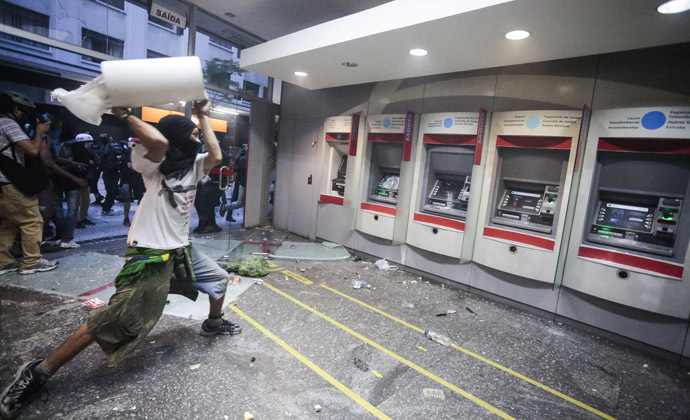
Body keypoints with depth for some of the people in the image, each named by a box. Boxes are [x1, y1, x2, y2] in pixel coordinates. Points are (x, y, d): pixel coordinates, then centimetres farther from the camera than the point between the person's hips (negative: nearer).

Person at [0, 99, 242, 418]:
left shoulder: (194, 165, 7)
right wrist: (125, 115, -20)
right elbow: (159, 141, -35)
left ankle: (213, 324, 47)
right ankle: (37, 373, 10)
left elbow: (216, 155, -11)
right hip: (150, 256, -8)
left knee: (219, 279, 21)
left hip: (181, 251, 8)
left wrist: (203, 115, -6)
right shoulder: (155, 163, -13)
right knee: (112, 322, -9)